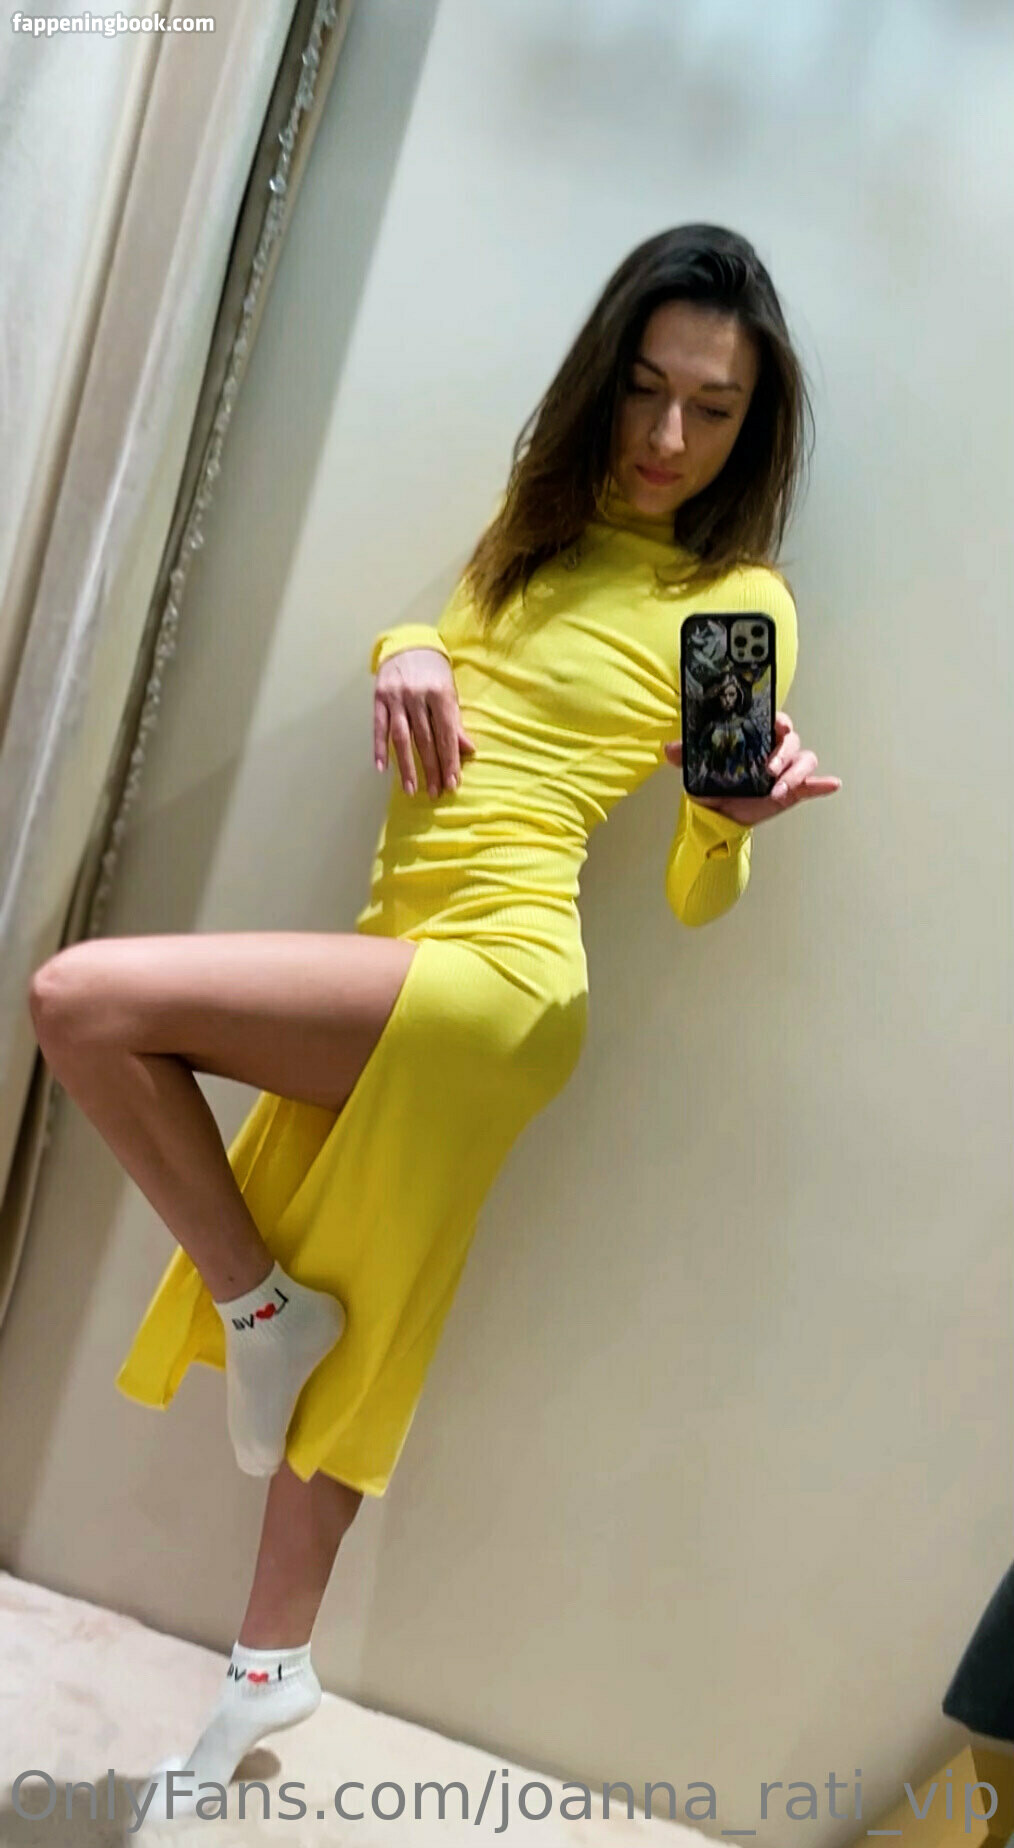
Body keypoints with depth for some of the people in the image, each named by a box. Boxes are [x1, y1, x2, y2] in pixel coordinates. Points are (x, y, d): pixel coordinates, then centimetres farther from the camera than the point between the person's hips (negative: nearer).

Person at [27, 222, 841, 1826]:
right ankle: (273, 1666, 36)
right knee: (342, 1339, 16)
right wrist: (406, 652, 4)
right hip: (398, 970, 7)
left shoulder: (743, 598, -3)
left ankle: (261, 1304, 0)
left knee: (82, 998, -20)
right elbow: (447, 635, 27)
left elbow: (697, 897, -2)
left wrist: (740, 818, -24)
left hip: (491, 977, -7)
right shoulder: (541, 517, 12)